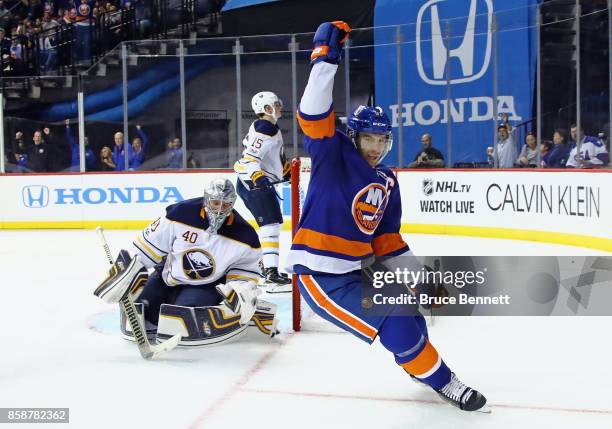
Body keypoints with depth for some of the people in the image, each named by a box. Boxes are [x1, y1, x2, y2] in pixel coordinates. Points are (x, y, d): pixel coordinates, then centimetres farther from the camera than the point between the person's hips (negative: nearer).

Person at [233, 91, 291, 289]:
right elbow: (249, 158, -26)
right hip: (254, 184, -11)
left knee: (272, 223, 20)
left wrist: (286, 170, 35)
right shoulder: (266, 129, -16)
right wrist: (257, 177, -40)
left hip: (260, 183, 11)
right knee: (271, 224, -18)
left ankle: (267, 266, 30)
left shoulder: (265, 127, 18)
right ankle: (272, 275, -26)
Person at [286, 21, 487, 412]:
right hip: (319, 273, -8)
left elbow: (387, 238, 16)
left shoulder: (387, 182, 11)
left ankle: (418, 361, 46)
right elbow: (315, 116, -25)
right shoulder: (334, 155, -9)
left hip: (356, 269, 8)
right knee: (398, 328, -14)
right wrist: (326, 57, -31)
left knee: (409, 308, 20)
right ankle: (439, 379, 7)